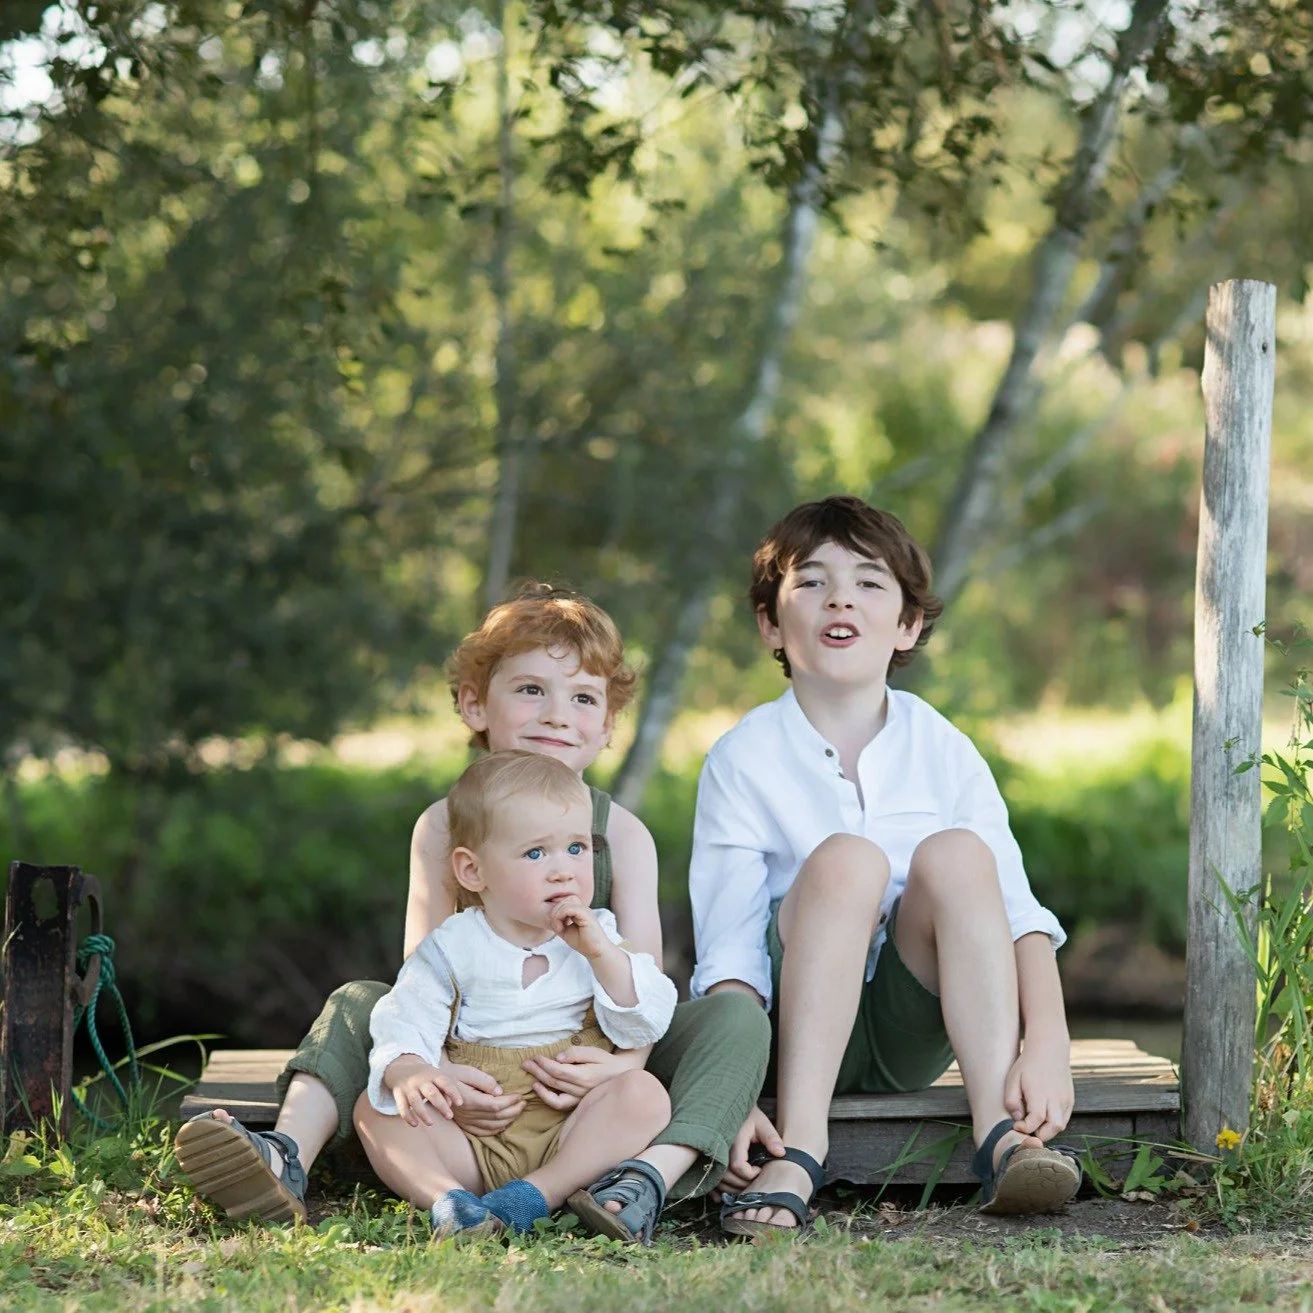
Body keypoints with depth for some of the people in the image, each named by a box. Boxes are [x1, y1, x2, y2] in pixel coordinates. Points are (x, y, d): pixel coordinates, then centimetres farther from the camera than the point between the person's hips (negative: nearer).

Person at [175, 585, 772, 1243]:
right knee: (357, 1003, -15)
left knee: (738, 1016, -23)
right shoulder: (444, 826, -4)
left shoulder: (623, 835, -4)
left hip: (591, 1064, -1)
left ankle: (650, 1178, -45)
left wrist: (622, 1060, -38)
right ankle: (288, 1158, -34)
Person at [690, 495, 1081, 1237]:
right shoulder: (745, 760, -4)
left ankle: (1001, 1134, -34)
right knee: (845, 860, -28)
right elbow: (728, 953, -11)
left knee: (955, 853, -23)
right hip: (799, 1030, -2)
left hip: (913, 1036, 2)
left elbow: (1017, 911, -9)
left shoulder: (943, 751, 1)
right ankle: (798, 1149, -39)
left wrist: (1048, 1042, -27)